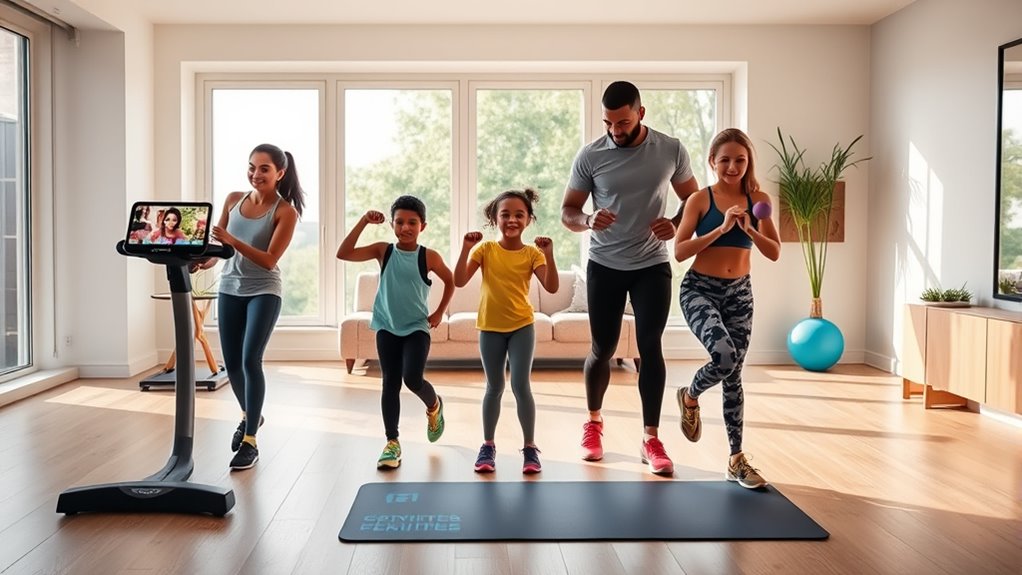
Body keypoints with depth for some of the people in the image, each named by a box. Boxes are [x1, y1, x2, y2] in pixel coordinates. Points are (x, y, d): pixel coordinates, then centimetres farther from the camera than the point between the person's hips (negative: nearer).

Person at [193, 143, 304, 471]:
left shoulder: (285, 211, -10)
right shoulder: (233, 200, 4)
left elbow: (269, 260, -18)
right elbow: (217, 245, 7)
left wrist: (233, 241, -30)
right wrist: (202, 261, -14)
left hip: (263, 292, -5)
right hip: (229, 290, 5)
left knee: (250, 360, -15)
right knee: (232, 364, 11)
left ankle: (250, 443, -7)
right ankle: (249, 416, 39)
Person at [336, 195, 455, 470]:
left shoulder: (429, 257, -7)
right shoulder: (383, 251, -5)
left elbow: (450, 282, 10)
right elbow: (343, 254, -16)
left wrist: (439, 312, 5)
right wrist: (364, 221, -20)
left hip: (417, 328, -2)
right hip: (387, 327, 2)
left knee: (412, 379, -15)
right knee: (390, 383, 1)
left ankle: (434, 406, 20)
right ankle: (392, 442, 11)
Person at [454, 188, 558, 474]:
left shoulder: (532, 254, -5)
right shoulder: (486, 249, -3)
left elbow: (552, 287, -15)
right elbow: (459, 281, -11)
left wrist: (549, 255, -25)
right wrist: (466, 248, -21)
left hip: (521, 327, -1)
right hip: (490, 328, 1)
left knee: (520, 386, -5)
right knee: (494, 387, 9)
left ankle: (530, 447, 8)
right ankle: (488, 445, 22)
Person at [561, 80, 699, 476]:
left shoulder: (671, 150, -4)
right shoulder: (590, 155, -7)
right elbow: (567, 212, -2)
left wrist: (676, 225, -15)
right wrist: (588, 221, -25)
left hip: (652, 266, 0)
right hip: (604, 267, 0)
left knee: (650, 347, -7)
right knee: (602, 350, 7)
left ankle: (651, 439, 2)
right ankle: (593, 422, 31)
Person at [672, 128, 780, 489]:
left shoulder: (758, 199, 3)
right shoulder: (701, 199, -5)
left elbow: (774, 253, 2)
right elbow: (679, 251, -11)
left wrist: (750, 229, -15)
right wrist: (721, 228, -18)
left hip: (739, 293, 4)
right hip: (700, 289, -3)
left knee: (734, 375, 8)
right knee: (724, 355, -27)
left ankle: (737, 459, 18)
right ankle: (690, 397, 8)